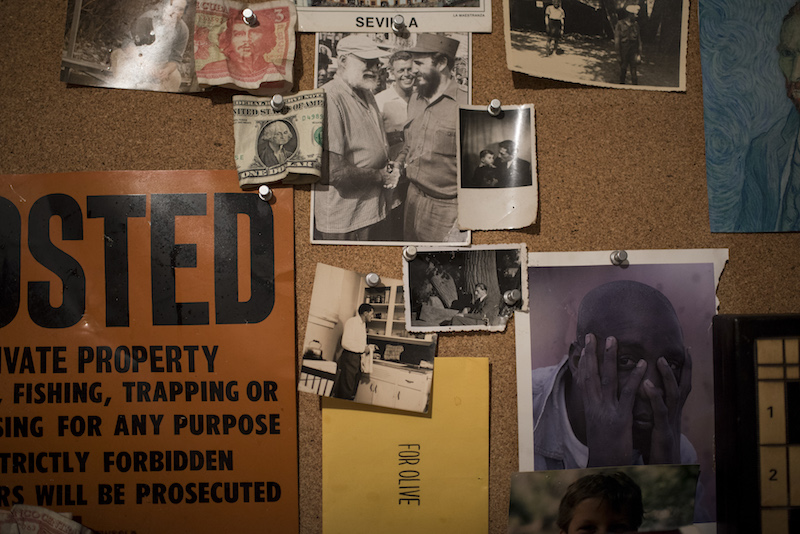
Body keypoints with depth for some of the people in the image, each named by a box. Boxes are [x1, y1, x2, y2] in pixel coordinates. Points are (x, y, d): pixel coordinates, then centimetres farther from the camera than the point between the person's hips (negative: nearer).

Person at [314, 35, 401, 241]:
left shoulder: (366, 96, 12)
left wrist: (390, 168, 2)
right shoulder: (329, 98, -20)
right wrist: (382, 177, -13)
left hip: (374, 214, 9)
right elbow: (333, 171, -26)